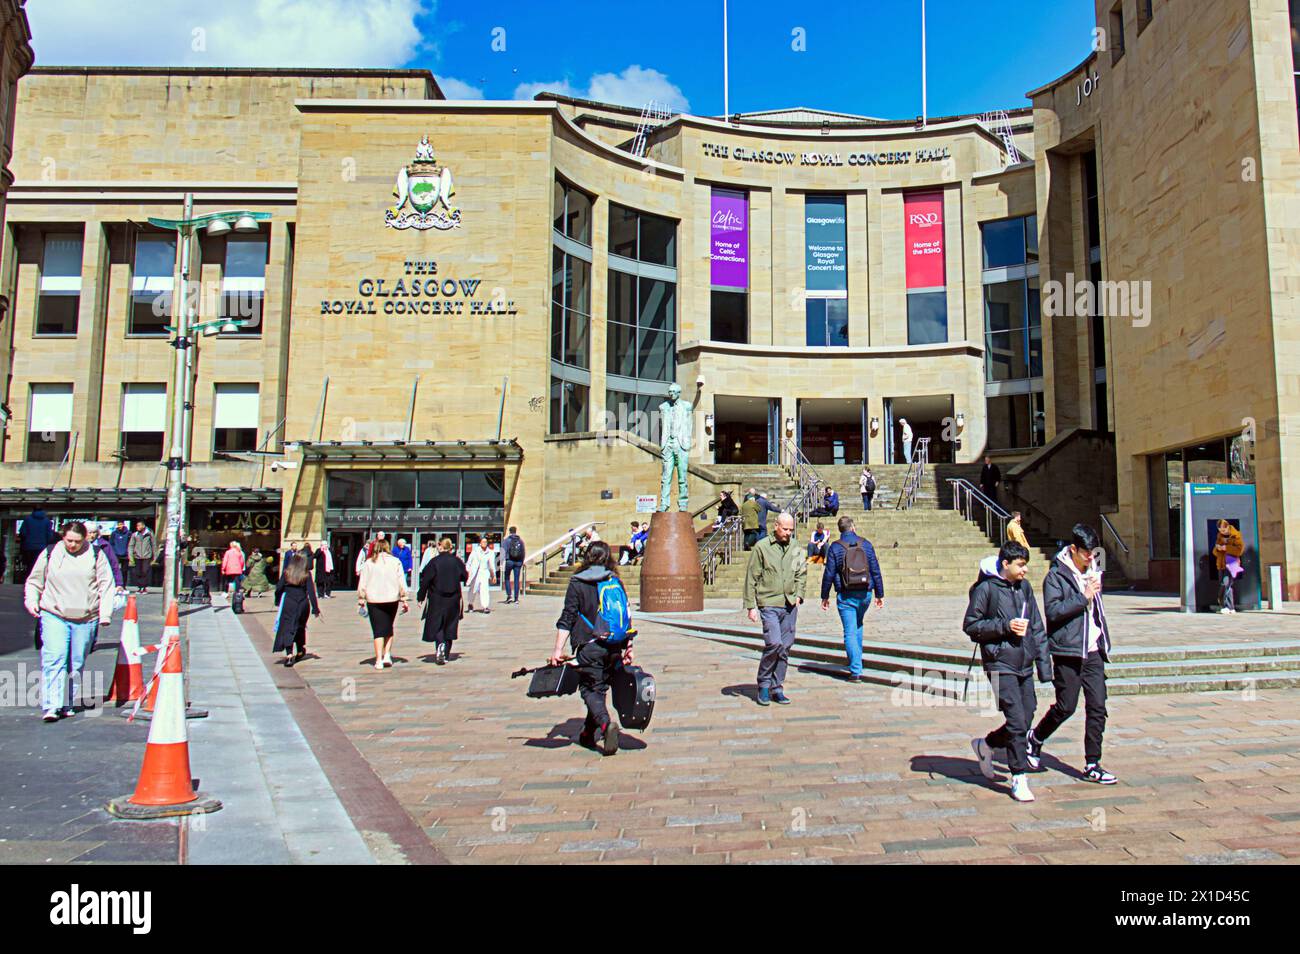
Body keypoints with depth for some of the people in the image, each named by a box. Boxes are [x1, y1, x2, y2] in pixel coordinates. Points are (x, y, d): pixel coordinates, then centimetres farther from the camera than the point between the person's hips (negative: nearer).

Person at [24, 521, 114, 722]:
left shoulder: (96, 555, 4)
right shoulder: (50, 554, 6)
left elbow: (106, 585, 4)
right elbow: (34, 581, 16)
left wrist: (105, 614, -3)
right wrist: (31, 601, -1)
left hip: (86, 619, 1)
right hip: (54, 615, 0)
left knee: (77, 664, 7)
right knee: (53, 660, -12)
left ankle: (69, 704, 18)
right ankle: (51, 706, -14)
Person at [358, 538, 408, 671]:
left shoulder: (368, 563, 1)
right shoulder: (395, 561, 1)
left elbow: (362, 584, 2)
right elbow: (402, 582, 0)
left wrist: (361, 600, 10)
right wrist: (403, 599, 6)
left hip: (374, 600, -1)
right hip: (392, 599, 1)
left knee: (378, 630, 2)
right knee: (389, 627, 18)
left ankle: (379, 660, -2)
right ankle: (387, 655, 8)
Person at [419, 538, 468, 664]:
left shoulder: (434, 562, -9)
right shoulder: (457, 561, -1)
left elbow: (425, 580, -10)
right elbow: (465, 577, 11)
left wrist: (421, 596, -1)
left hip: (436, 599, -3)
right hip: (453, 599, 3)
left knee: (436, 625, 5)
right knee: (450, 627, 11)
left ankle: (440, 645, -22)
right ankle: (445, 655, 12)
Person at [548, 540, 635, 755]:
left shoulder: (577, 583, -2)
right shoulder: (616, 582, 7)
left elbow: (567, 618, -6)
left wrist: (558, 649, -4)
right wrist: (628, 648, 14)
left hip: (589, 646, -4)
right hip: (614, 647, 4)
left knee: (590, 689, 2)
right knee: (599, 688, 17)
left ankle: (605, 723, -22)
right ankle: (588, 734, 25)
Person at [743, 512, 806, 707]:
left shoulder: (795, 548, 9)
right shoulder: (761, 547, -4)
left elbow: (802, 573, 21)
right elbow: (751, 578, -3)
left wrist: (799, 595, 7)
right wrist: (751, 606, -5)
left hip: (790, 605, 5)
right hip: (769, 604, -5)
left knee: (785, 647, 7)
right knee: (774, 643, -15)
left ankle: (777, 688, 18)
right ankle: (764, 684, 4)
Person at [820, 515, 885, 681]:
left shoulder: (835, 547, -6)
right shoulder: (866, 544, 1)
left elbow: (829, 574, -6)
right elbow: (876, 571, 2)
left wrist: (825, 596, 4)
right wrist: (880, 594, 8)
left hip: (845, 596, -3)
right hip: (865, 594, 3)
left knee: (850, 632, -2)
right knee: (858, 625, 27)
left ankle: (856, 670, -9)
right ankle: (856, 659, 30)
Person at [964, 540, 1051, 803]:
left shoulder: (1025, 587, 9)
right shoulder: (986, 588, -8)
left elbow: (1037, 628, 14)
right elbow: (970, 625, -6)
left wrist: (1044, 663, 10)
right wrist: (1005, 626, -16)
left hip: (1025, 666, 6)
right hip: (1000, 665, -6)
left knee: (1025, 720, 10)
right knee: (1017, 721, -8)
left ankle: (985, 745, 34)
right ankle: (1019, 780, 4)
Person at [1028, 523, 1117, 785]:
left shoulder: (1092, 570, 14)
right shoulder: (1056, 575, -9)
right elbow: (1052, 611, -20)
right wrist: (1083, 597, -20)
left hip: (1093, 650, 6)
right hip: (1067, 651, -6)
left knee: (1098, 707, 2)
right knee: (1066, 706, -1)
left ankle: (1093, 765, 9)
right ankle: (1035, 739, 24)